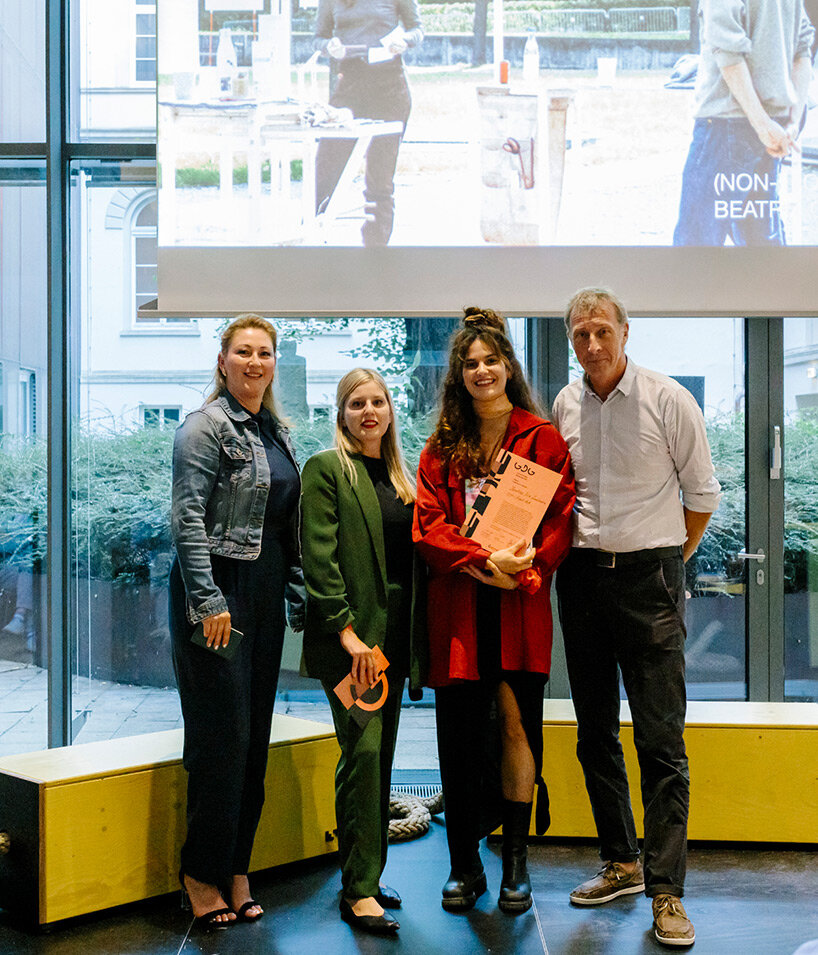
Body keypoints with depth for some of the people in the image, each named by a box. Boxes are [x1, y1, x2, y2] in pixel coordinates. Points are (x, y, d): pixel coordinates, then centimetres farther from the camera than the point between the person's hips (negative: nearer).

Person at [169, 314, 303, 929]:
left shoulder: (277, 432, 16)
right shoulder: (207, 426, -7)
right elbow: (188, 517, -14)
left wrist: (298, 596, 15)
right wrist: (208, 601, -20)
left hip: (265, 596, 8)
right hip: (216, 592, -7)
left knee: (255, 736, 9)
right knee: (223, 734, -4)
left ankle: (235, 871, 20)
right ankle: (202, 874, 11)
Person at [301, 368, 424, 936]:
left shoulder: (398, 475, 17)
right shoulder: (326, 469, -3)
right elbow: (319, 556, -11)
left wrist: (413, 642, 11)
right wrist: (346, 628, -17)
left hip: (392, 633, 7)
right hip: (349, 633, -7)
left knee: (380, 757, 10)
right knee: (364, 750, -10)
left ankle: (368, 877, 20)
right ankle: (359, 889, -1)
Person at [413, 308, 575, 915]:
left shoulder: (543, 439, 8)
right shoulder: (441, 448, 12)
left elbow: (562, 518, 0)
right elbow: (428, 527, 2)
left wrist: (530, 562, -17)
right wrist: (483, 559, -14)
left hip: (521, 604, -1)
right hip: (458, 608, 2)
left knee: (516, 723, 0)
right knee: (460, 733, 4)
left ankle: (516, 861, 15)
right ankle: (464, 865, 17)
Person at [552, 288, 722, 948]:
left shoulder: (669, 399, -5)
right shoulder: (564, 405, 7)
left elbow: (702, 492, 3)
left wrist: (669, 561, 7)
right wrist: (568, 549, 10)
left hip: (649, 576, -4)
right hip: (582, 574, 5)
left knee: (661, 740, -5)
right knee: (595, 732, 11)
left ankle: (666, 892, 2)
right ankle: (622, 863, 25)